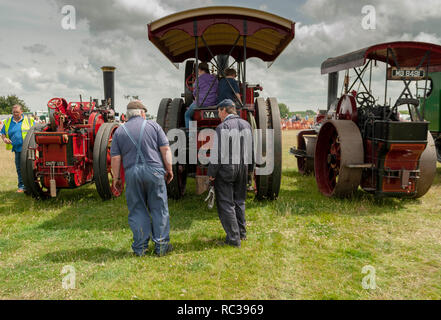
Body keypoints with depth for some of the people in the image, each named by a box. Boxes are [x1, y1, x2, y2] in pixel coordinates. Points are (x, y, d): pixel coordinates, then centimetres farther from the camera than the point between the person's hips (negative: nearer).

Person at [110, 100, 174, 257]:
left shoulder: (119, 131, 8)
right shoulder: (153, 125, 5)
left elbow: (115, 157, 4)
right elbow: (165, 149, 0)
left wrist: (116, 177, 11)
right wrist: (169, 169, 5)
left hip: (132, 173, 1)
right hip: (154, 171, -1)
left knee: (137, 210, 9)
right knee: (159, 209, 6)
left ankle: (140, 247, 12)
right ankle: (161, 245, 10)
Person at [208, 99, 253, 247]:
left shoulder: (222, 127, -15)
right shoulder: (246, 124, 7)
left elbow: (219, 153, -19)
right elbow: (251, 149, 11)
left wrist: (211, 173, -11)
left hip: (225, 169, -7)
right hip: (242, 168, 7)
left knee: (226, 204, 2)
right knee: (239, 201, 19)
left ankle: (234, 238, 6)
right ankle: (242, 232, 30)